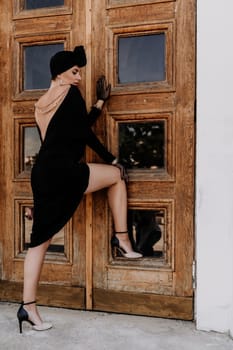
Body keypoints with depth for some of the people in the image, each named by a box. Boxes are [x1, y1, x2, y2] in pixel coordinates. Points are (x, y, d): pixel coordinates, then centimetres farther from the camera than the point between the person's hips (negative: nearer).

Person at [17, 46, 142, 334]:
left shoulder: (43, 102, 23)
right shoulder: (71, 93, 0)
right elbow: (85, 134, -2)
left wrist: (100, 102, 32)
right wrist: (111, 159, 9)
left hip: (42, 173, 8)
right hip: (62, 172, -8)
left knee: (40, 239, 10)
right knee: (117, 174, 13)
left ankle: (28, 306, 14)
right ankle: (122, 240, 13)